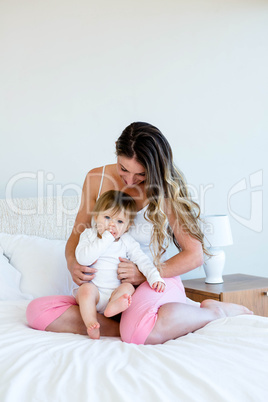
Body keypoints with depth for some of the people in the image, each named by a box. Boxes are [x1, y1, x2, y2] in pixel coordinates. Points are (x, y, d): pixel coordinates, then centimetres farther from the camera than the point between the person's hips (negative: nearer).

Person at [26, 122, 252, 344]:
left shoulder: (166, 192, -10)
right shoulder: (97, 179, -1)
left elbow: (195, 255, -7)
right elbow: (77, 233, 9)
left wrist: (145, 274, -18)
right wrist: (72, 263, -14)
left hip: (156, 280, -4)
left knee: (142, 333, -40)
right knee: (37, 311, -18)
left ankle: (211, 310, -9)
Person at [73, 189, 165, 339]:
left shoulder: (127, 241, 7)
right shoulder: (89, 235, 1)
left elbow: (142, 260, 1)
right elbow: (82, 259, -16)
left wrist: (155, 277, -19)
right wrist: (106, 238, -18)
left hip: (115, 292, 2)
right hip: (92, 287, -2)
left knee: (128, 287, -24)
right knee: (87, 288, -32)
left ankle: (113, 306, -46)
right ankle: (91, 323, -37)